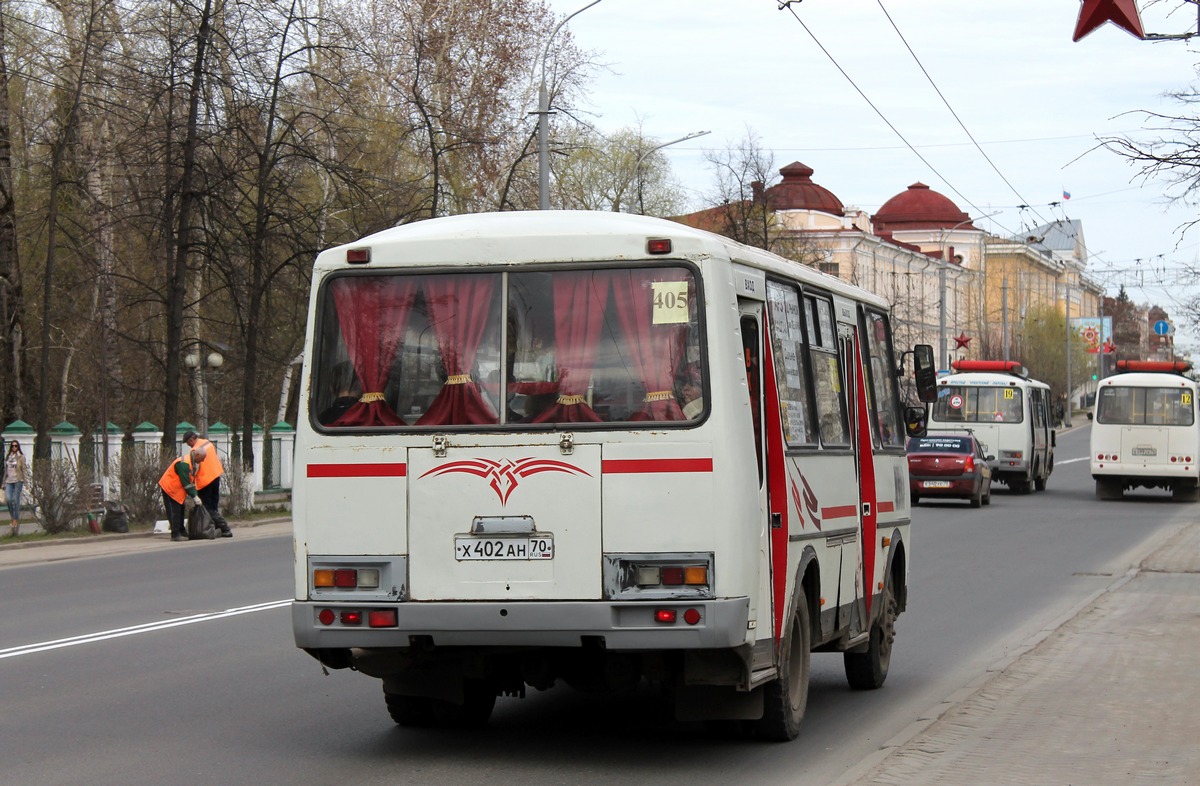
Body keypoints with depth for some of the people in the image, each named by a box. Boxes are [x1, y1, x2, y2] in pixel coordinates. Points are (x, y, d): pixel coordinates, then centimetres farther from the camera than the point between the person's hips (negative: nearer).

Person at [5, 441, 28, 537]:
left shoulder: (21, 457, 1)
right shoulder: (7, 457, 15)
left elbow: (24, 469, -2)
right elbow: (6, 470, 19)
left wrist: (26, 482, -10)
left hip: (18, 480, -4)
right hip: (9, 481, 4)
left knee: (16, 500, -5)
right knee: (9, 499, -10)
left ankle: (16, 520, 1)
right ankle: (13, 517, 8)